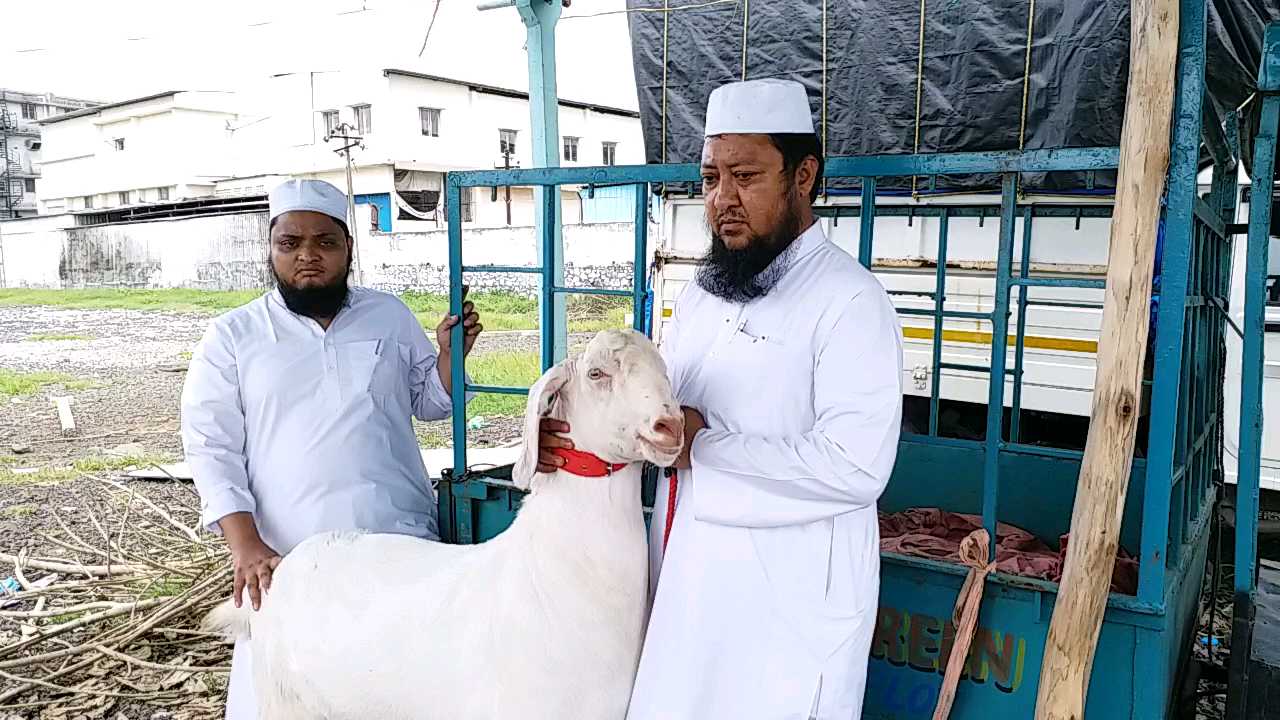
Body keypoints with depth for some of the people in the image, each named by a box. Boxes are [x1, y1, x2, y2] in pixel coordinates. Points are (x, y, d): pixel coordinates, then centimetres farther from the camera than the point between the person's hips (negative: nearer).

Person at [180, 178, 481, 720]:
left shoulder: (390, 315, 9)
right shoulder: (231, 338, 3)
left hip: (402, 546, 2)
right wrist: (245, 545, -15)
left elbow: (429, 402, 17)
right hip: (289, 559, -1)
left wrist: (451, 352, -3)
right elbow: (212, 449, -2)